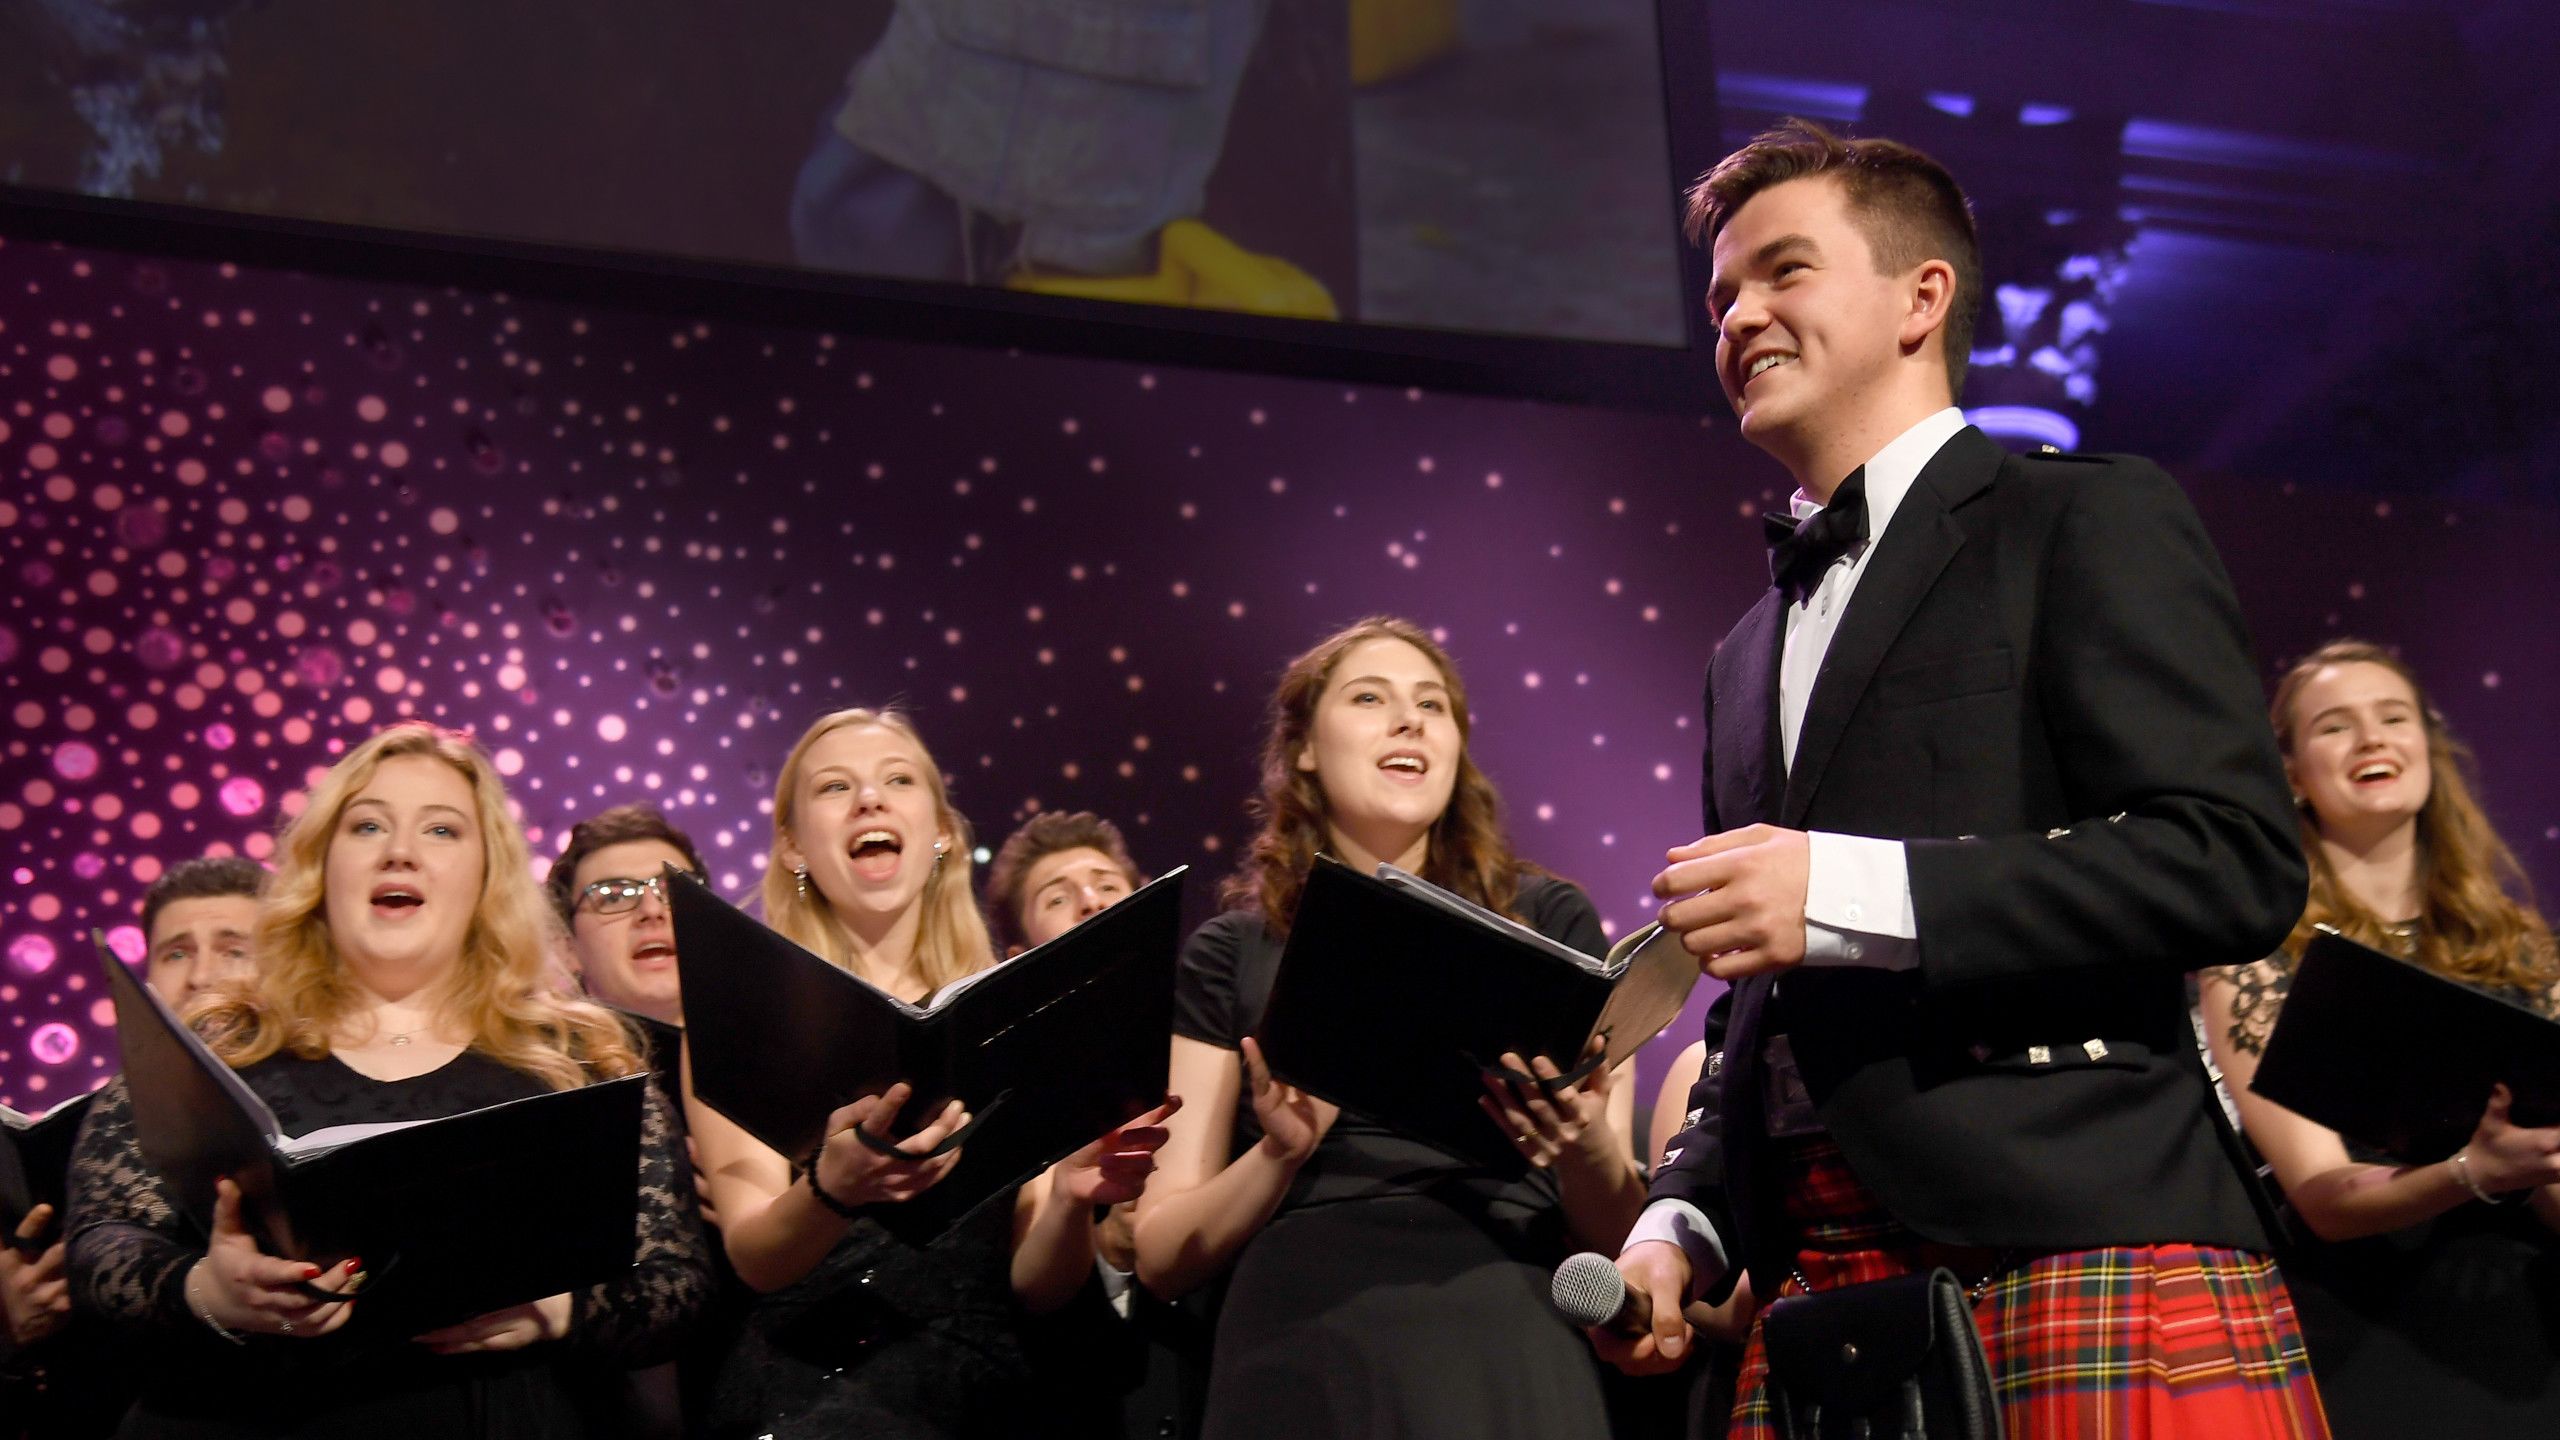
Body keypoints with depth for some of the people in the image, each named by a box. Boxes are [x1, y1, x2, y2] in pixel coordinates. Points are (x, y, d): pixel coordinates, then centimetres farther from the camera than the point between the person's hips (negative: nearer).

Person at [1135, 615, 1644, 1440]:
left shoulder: (1546, 919, 9)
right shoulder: (1232, 955, 10)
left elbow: (1618, 1231, 7)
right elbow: (1163, 1257, 6)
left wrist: (1586, 1149, -13)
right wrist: (1280, 1154, -11)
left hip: (1502, 1345, 0)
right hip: (1300, 1352, 0)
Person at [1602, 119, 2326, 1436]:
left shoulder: (2090, 521, 3)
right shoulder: (1747, 656, 23)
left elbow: (2240, 861, -10)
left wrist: (1846, 893, -16)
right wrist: (1679, 1225, 9)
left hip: (2088, 1255, -6)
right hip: (1812, 1282, 6)